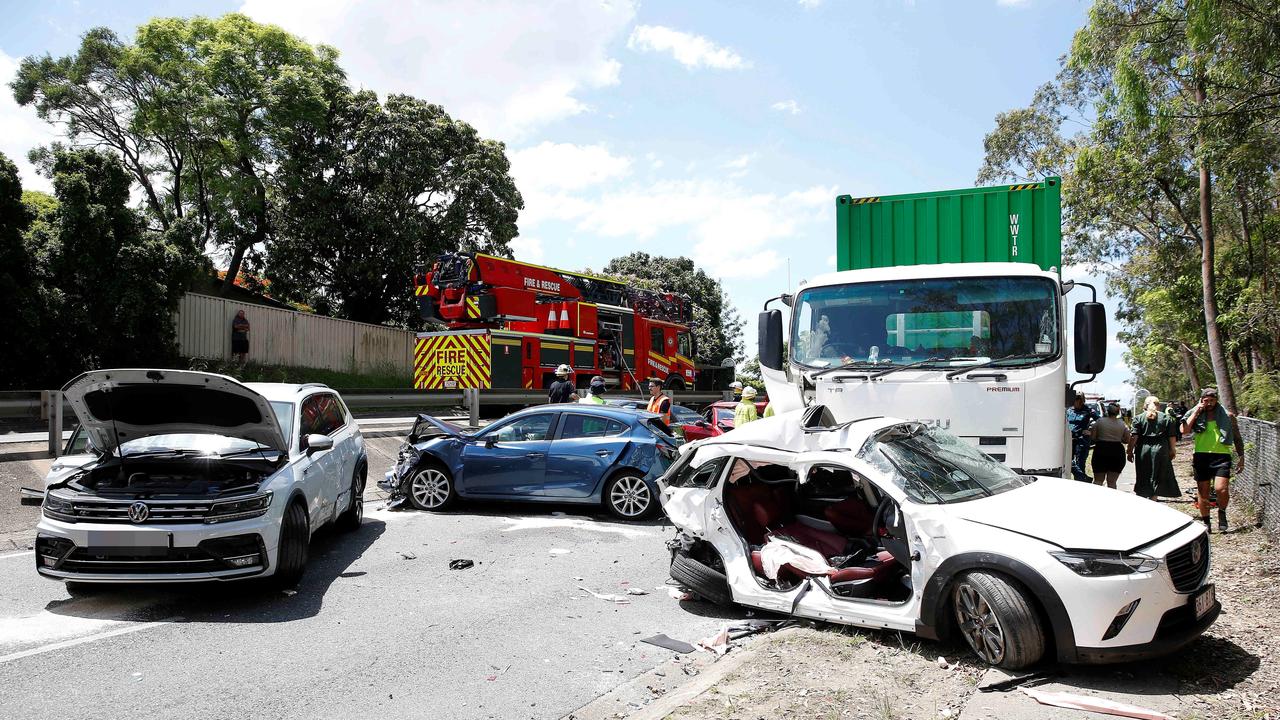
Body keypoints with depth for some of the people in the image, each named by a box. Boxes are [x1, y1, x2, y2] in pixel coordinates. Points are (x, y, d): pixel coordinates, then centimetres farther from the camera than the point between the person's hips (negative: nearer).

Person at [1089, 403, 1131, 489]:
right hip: (1117, 451, 1)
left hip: (1101, 450, -1)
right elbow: (1127, 440, 5)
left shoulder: (1100, 421, -2)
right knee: (1112, 482, 6)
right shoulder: (1123, 424, 3)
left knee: (1098, 480, 6)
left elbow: (1092, 437, -3)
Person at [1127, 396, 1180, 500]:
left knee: (1143, 479, 10)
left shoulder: (1139, 418, 2)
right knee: (1156, 479, 8)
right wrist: (1173, 450, 13)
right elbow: (1171, 437, 2)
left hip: (1143, 450, 0)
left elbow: (1134, 437, -4)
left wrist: (1130, 451, 0)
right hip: (1160, 450, 0)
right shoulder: (1166, 418, 4)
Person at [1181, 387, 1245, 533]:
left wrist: (1241, 458, 7)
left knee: (1221, 489, -17)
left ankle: (1222, 512, 13)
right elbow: (1184, 430, -9)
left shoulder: (1227, 416, 7)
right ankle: (1205, 522, 20)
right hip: (1201, 456, 1)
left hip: (1221, 456, -1)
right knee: (1202, 492, 6)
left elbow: (1237, 438, 13)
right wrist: (1196, 412, -6)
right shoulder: (1196, 415, 8)